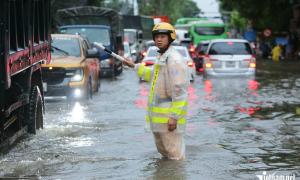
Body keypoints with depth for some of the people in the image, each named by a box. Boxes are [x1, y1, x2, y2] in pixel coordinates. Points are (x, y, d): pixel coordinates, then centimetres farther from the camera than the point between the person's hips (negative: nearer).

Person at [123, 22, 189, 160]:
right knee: (163, 149, 20)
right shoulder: (161, 57, 15)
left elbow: (180, 91, -22)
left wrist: (174, 116, -25)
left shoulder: (174, 59, -16)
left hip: (169, 116, -10)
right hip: (158, 116, 10)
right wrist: (135, 66, 34)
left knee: (175, 153, -6)